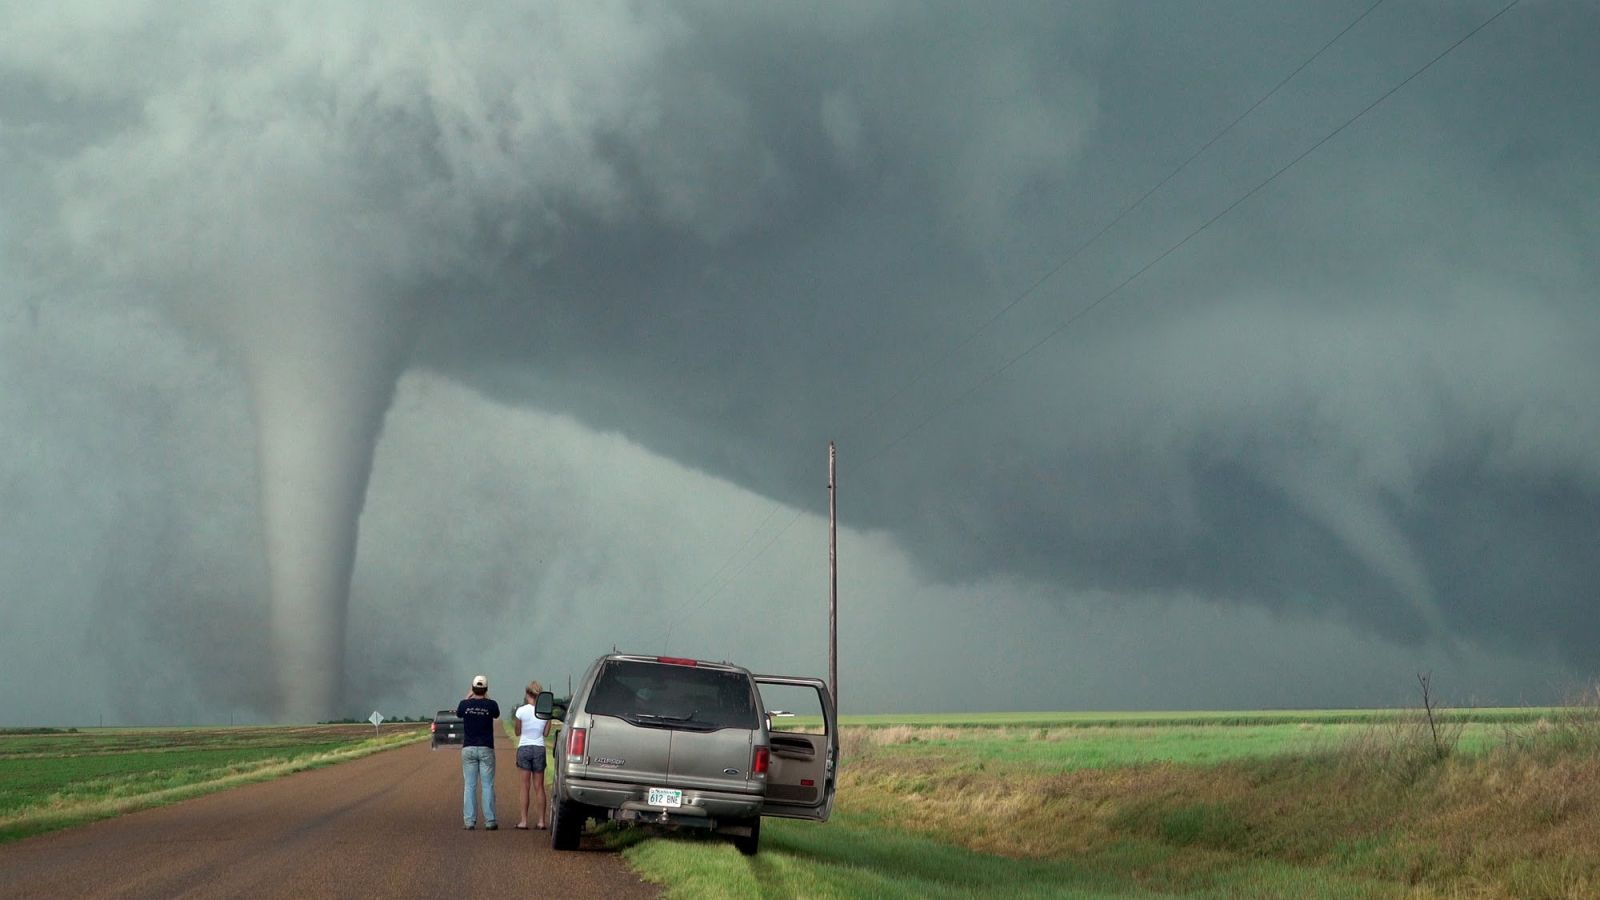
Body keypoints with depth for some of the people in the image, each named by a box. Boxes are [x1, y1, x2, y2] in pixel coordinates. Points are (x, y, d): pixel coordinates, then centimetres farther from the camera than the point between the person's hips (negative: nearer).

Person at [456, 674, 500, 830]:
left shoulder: (465, 704, -4)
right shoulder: (491, 705, -7)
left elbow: (458, 713, 19)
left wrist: (468, 698, 27)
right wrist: (486, 699, 23)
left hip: (468, 749, 1)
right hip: (486, 748, -1)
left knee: (469, 786, 4)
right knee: (487, 786, 2)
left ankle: (470, 821, 1)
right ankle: (489, 821, 0)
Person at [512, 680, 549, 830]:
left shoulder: (521, 710, -8)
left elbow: (517, 732, 1)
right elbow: (546, 732, 3)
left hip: (524, 748, -2)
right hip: (539, 749, 2)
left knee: (525, 786, 2)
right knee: (539, 787, 7)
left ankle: (524, 821, -1)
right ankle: (541, 821, 5)